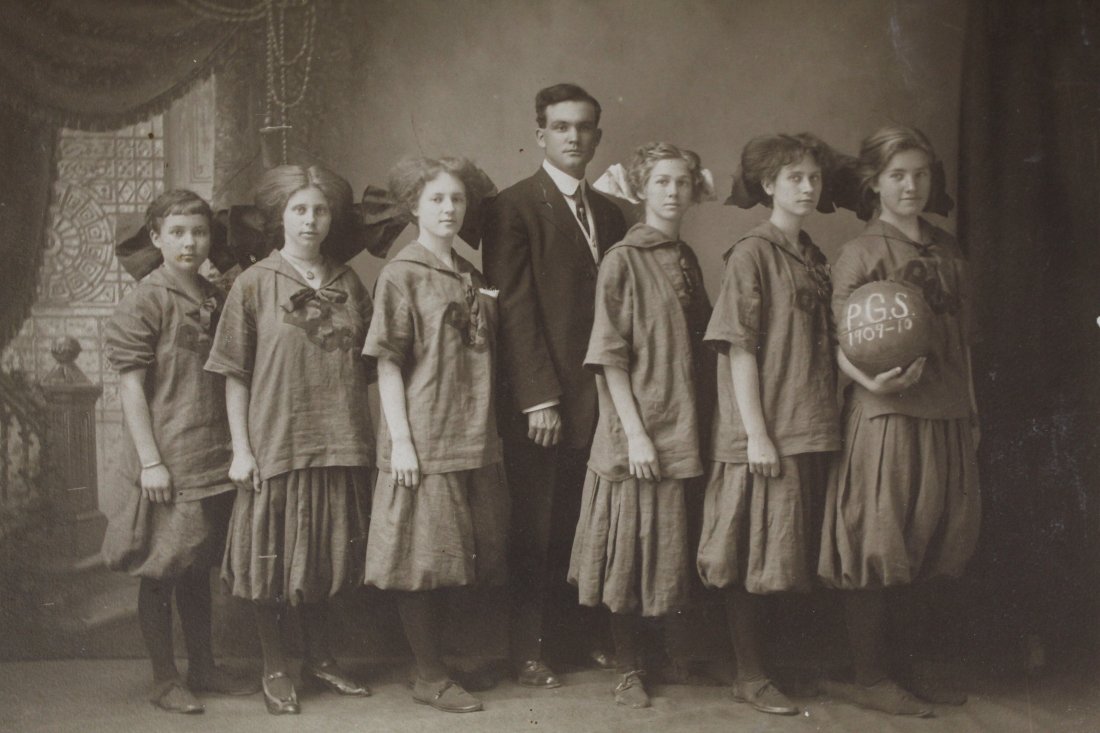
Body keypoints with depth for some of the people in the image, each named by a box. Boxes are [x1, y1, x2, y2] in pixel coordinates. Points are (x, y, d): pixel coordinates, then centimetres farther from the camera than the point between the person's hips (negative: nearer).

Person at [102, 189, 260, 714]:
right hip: (169, 463, -6)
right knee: (159, 571, 3)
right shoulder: (144, 301, -7)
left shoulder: (217, 301, 12)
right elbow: (130, 384, -11)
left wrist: (239, 449, 13)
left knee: (198, 567, 17)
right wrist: (149, 460, -15)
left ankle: (203, 667, 27)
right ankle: (164, 679, 13)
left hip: (215, 460, 7)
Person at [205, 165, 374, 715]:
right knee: (273, 560, 4)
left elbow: (365, 365, 12)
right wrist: (241, 449, -9)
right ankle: (274, 667, 18)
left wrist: (361, 437, 5)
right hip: (277, 443, -3)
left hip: (339, 444, 3)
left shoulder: (348, 284, 8)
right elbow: (235, 375, -3)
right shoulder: (254, 285, -2)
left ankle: (318, 656, 26)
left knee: (325, 555, 12)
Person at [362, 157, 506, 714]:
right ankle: (429, 677, 9)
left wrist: (492, 431, 12)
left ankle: (435, 666, 20)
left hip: (473, 440, 6)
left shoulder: (472, 278, 14)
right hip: (423, 442, -6)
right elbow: (388, 364, -7)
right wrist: (399, 440, -13)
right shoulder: (401, 276, -4)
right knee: (421, 562, -1)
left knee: (448, 561, 10)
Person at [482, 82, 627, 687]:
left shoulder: (608, 213, 16)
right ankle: (528, 652, 12)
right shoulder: (513, 207, -2)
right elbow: (514, 308, -8)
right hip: (541, 403, -5)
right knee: (535, 530, 2)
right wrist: (539, 399, -13)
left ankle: (581, 636, 18)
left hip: (598, 398, 5)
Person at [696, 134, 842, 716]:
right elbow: (739, 347, -11)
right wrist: (756, 431, -16)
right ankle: (749, 675, 8)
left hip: (812, 428, 7)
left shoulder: (813, 258, 15)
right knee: (753, 557, -1)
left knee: (797, 554, 12)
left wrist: (826, 418, 11)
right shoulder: (751, 253, -6)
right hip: (764, 433, -7)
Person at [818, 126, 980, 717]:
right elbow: (840, 344, -10)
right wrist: (871, 379, -29)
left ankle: (908, 667, 23)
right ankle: (868, 676, 8)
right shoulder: (861, 253, -5)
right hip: (887, 415, -6)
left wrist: (970, 412, 17)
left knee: (927, 550, 11)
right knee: (877, 546, -2)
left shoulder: (946, 248, 14)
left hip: (946, 419, 7)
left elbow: (960, 336, 19)